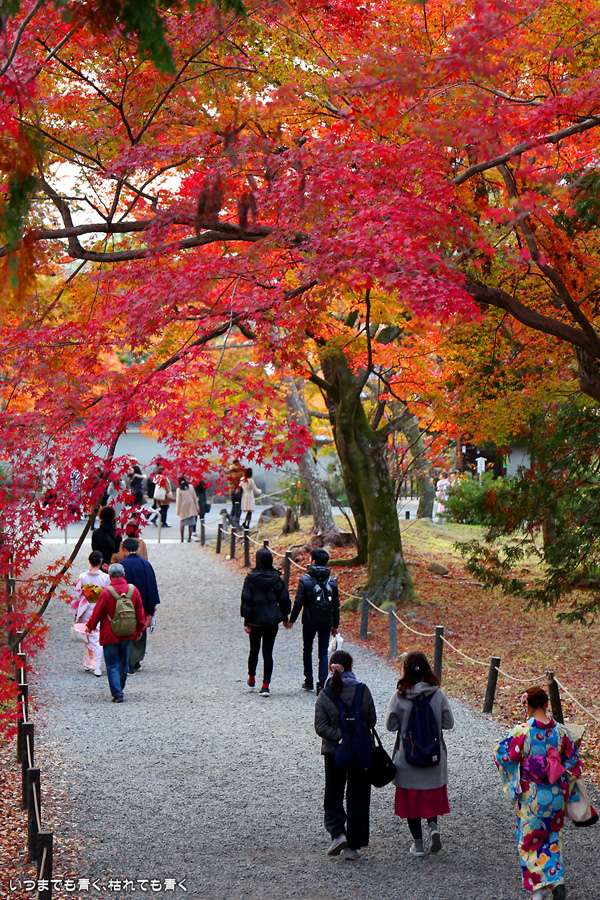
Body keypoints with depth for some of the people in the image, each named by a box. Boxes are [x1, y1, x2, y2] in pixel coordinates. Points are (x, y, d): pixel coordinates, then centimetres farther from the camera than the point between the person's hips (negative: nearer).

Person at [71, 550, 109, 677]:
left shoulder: (82, 577, -7)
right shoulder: (105, 577, -10)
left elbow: (77, 595, -1)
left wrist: (75, 612, 10)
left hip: (85, 611, 1)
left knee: (87, 637, 19)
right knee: (98, 639, 2)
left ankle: (87, 663, 27)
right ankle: (97, 668, -2)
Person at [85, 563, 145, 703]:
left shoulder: (106, 592, -16)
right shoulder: (134, 590, -3)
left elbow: (97, 613, -7)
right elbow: (140, 611, 6)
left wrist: (89, 626, 9)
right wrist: (140, 628, 20)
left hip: (110, 635, -4)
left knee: (112, 665, 1)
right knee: (123, 663, 18)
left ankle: (117, 694, -5)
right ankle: (120, 687, 32)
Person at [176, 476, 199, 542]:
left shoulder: (179, 490, -5)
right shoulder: (190, 487, 1)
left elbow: (178, 501, -3)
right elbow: (195, 498, 5)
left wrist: (177, 510, 4)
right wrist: (197, 508, 12)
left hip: (183, 508, -1)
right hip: (191, 507, 1)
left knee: (182, 524, 8)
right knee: (191, 524, 2)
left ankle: (182, 539, 4)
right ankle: (189, 538, -5)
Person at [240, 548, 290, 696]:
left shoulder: (251, 579, -9)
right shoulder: (276, 578, -3)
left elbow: (246, 600, -9)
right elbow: (284, 598, 3)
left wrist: (246, 621, -4)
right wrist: (285, 616, 16)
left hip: (256, 620, -1)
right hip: (272, 619, 1)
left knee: (254, 650, 18)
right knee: (268, 652, 2)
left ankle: (251, 678, 34)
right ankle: (266, 685, -6)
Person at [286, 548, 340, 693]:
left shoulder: (305, 580, -9)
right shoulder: (332, 581, 1)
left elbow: (298, 602, -9)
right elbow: (336, 605, 6)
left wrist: (292, 620, 2)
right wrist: (335, 625, 14)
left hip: (309, 621, -2)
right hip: (326, 622, 2)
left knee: (307, 650, 16)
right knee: (323, 653, 4)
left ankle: (309, 681, 22)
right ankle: (322, 684, -6)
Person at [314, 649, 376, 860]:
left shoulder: (324, 695, -7)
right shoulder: (363, 690, -7)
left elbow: (320, 726, -13)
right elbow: (372, 721, -1)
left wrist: (340, 735, -15)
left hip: (334, 752, 0)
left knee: (333, 796, 14)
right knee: (357, 798, 9)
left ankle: (338, 833, -7)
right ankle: (353, 846, 10)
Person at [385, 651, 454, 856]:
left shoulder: (399, 696, -13)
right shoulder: (437, 695, -10)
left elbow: (390, 725, -7)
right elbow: (448, 723, -2)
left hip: (407, 758, -1)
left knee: (410, 799, 11)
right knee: (432, 797, 20)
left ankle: (418, 844, 14)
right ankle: (433, 826, -4)